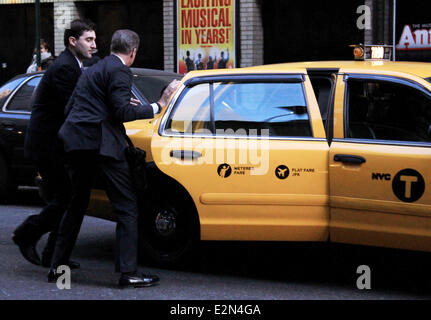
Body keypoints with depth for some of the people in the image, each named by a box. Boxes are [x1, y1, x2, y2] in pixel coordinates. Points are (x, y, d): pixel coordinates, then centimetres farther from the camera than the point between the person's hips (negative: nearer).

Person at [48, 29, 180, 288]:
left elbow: (70, 109, 22)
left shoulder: (94, 70, 22)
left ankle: (57, 267, 23)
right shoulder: (119, 71, -6)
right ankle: (129, 273, -7)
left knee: (77, 204, 20)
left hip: (77, 144, 9)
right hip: (101, 144, -9)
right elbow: (123, 113, -15)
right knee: (127, 207, -3)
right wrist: (159, 106, -12)